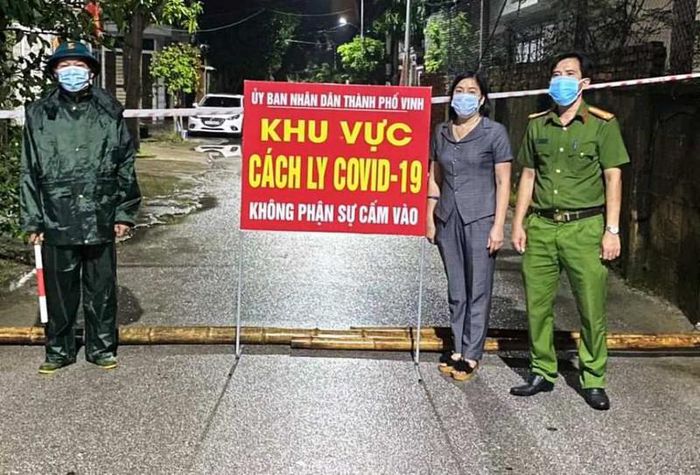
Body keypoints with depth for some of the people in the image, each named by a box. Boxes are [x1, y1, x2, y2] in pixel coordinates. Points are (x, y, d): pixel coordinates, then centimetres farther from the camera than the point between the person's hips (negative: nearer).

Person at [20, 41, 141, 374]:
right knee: (60, 290, 9)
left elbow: (126, 166, 5)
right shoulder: (39, 114, 4)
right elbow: (29, 172, 5)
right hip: (57, 220, 0)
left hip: (101, 220, 0)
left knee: (101, 289, 9)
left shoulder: (109, 112, 4)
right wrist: (32, 221, 1)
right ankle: (59, 350, 24)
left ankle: (102, 347, 24)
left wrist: (125, 213, 1)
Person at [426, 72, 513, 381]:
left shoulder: (494, 132, -3)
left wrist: (498, 226, -11)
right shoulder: (441, 132, 10)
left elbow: (503, 182, -5)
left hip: (480, 219, -4)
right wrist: (430, 219, 10)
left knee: (478, 291, 2)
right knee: (455, 290, 10)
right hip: (448, 219, 4)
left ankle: (471, 355, 11)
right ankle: (458, 349, 20)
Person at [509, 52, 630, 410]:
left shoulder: (602, 124, 0)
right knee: (537, 304, 6)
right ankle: (542, 373, 21)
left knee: (592, 307, 0)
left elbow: (613, 178, -1)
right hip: (541, 226, 4)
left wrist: (612, 230, -7)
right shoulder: (537, 125, 11)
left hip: (585, 228, -3)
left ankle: (594, 380, 15)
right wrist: (518, 223, 8)